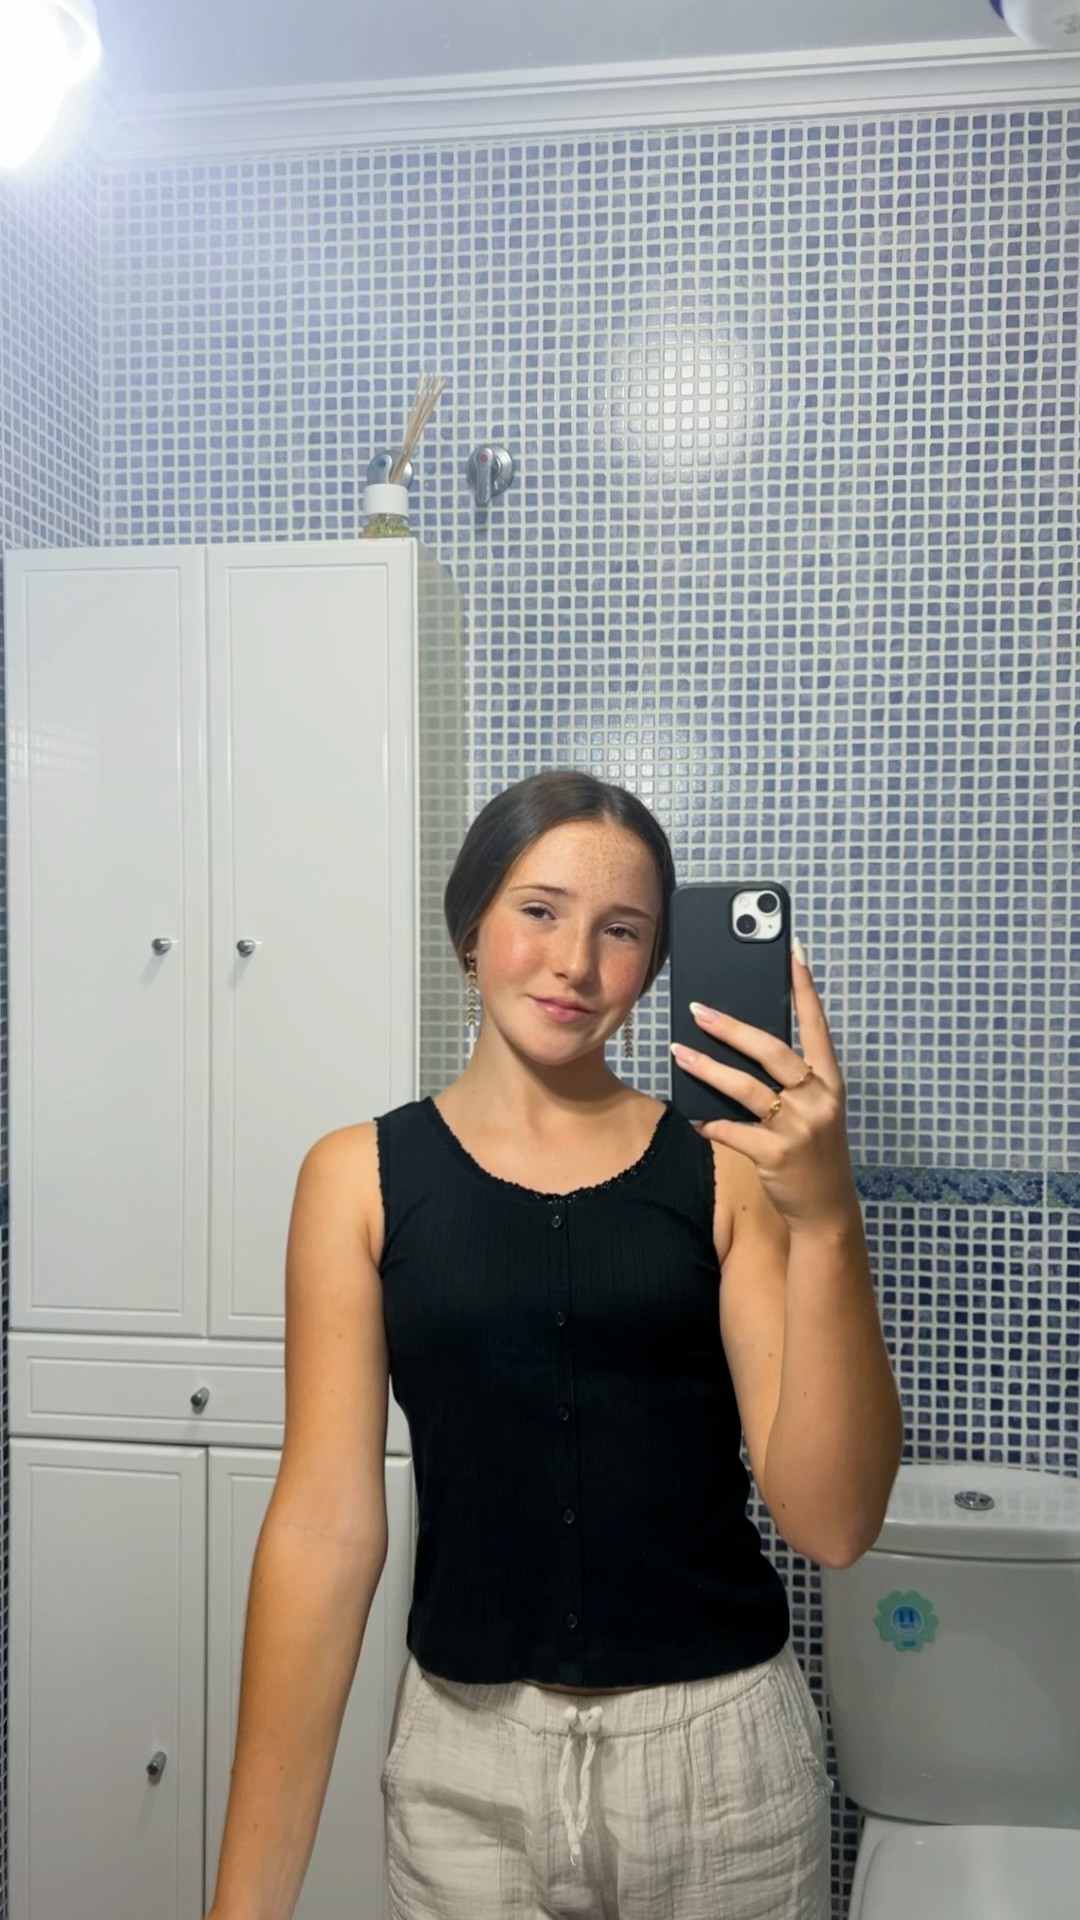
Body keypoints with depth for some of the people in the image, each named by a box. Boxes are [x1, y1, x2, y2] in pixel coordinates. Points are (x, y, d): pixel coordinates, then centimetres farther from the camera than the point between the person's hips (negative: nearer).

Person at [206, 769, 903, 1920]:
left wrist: (825, 1219, -24)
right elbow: (325, 1524, -7)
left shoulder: (728, 1165, -5)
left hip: (721, 1753, 1)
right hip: (469, 1753, 0)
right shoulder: (361, 1178, -5)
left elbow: (832, 1522, -11)